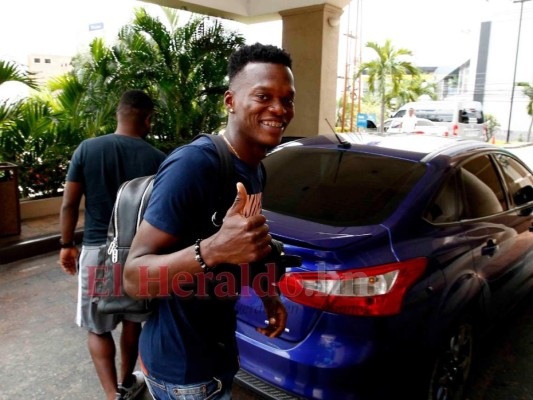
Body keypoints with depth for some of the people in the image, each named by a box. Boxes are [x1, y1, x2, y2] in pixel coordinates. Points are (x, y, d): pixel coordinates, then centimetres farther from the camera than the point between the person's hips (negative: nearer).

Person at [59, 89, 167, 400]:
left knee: (98, 328, 14)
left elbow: (69, 204, -2)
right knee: (132, 321, 20)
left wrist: (67, 245, 11)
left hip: (97, 251, 0)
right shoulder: (157, 158, -8)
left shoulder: (86, 149, -4)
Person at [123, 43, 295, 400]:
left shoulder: (255, 169, 2)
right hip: (182, 370, -8)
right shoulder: (193, 165, -26)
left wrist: (267, 294, 3)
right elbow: (133, 277, -26)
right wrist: (212, 250, -40)